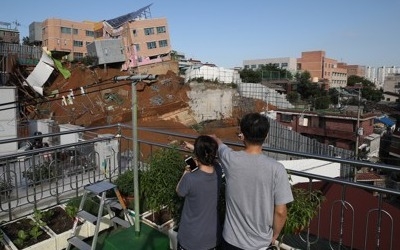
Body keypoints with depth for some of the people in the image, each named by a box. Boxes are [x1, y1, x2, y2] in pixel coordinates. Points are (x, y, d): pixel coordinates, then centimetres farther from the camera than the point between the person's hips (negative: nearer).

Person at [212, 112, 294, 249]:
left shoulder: (231, 159, -16)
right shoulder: (276, 169, -21)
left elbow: (219, 144, 8)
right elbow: (280, 212, -15)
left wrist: (214, 138, 31)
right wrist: (274, 236, 4)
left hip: (232, 239, 1)